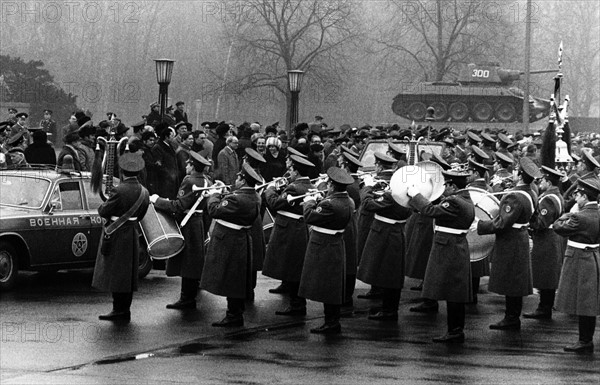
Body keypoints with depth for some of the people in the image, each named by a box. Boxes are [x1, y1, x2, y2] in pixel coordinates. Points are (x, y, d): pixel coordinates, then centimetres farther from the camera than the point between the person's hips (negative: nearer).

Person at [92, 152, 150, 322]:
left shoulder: (120, 190, -20)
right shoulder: (143, 192, 2)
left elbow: (103, 211, -15)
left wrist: (104, 205, 6)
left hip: (117, 236, -7)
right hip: (133, 236, 7)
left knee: (116, 274, 0)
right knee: (128, 274, 12)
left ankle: (119, 310, 0)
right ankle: (125, 310, 18)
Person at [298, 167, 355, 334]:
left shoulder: (330, 204, -26)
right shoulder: (348, 202, 4)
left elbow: (309, 217, -20)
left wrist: (310, 202, -4)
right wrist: (317, 202, 8)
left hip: (324, 249, -9)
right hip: (336, 245, 9)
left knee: (326, 287, -3)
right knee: (334, 288, 15)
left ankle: (331, 323, 0)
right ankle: (334, 322, 21)